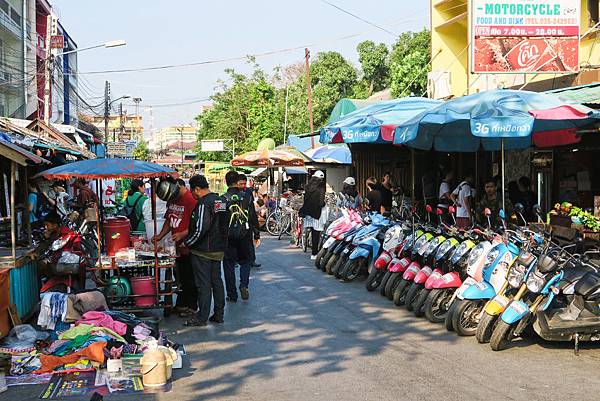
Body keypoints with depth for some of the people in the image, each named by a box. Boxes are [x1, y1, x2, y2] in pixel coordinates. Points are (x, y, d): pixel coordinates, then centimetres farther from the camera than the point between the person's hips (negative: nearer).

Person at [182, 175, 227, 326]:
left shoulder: (204, 204, -19)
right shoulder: (221, 200, 9)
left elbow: (200, 230, -24)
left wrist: (186, 242, -10)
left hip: (203, 251, -8)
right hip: (219, 249, 9)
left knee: (203, 284, -2)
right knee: (217, 281, 14)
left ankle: (202, 318, 3)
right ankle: (219, 314, 19)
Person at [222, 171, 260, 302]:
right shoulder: (246, 197, -1)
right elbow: (253, 217, 1)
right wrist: (257, 235, 7)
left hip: (228, 237, -1)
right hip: (245, 236, 1)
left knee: (229, 264, 8)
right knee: (246, 261, 18)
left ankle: (232, 294, 8)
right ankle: (244, 285, -4)